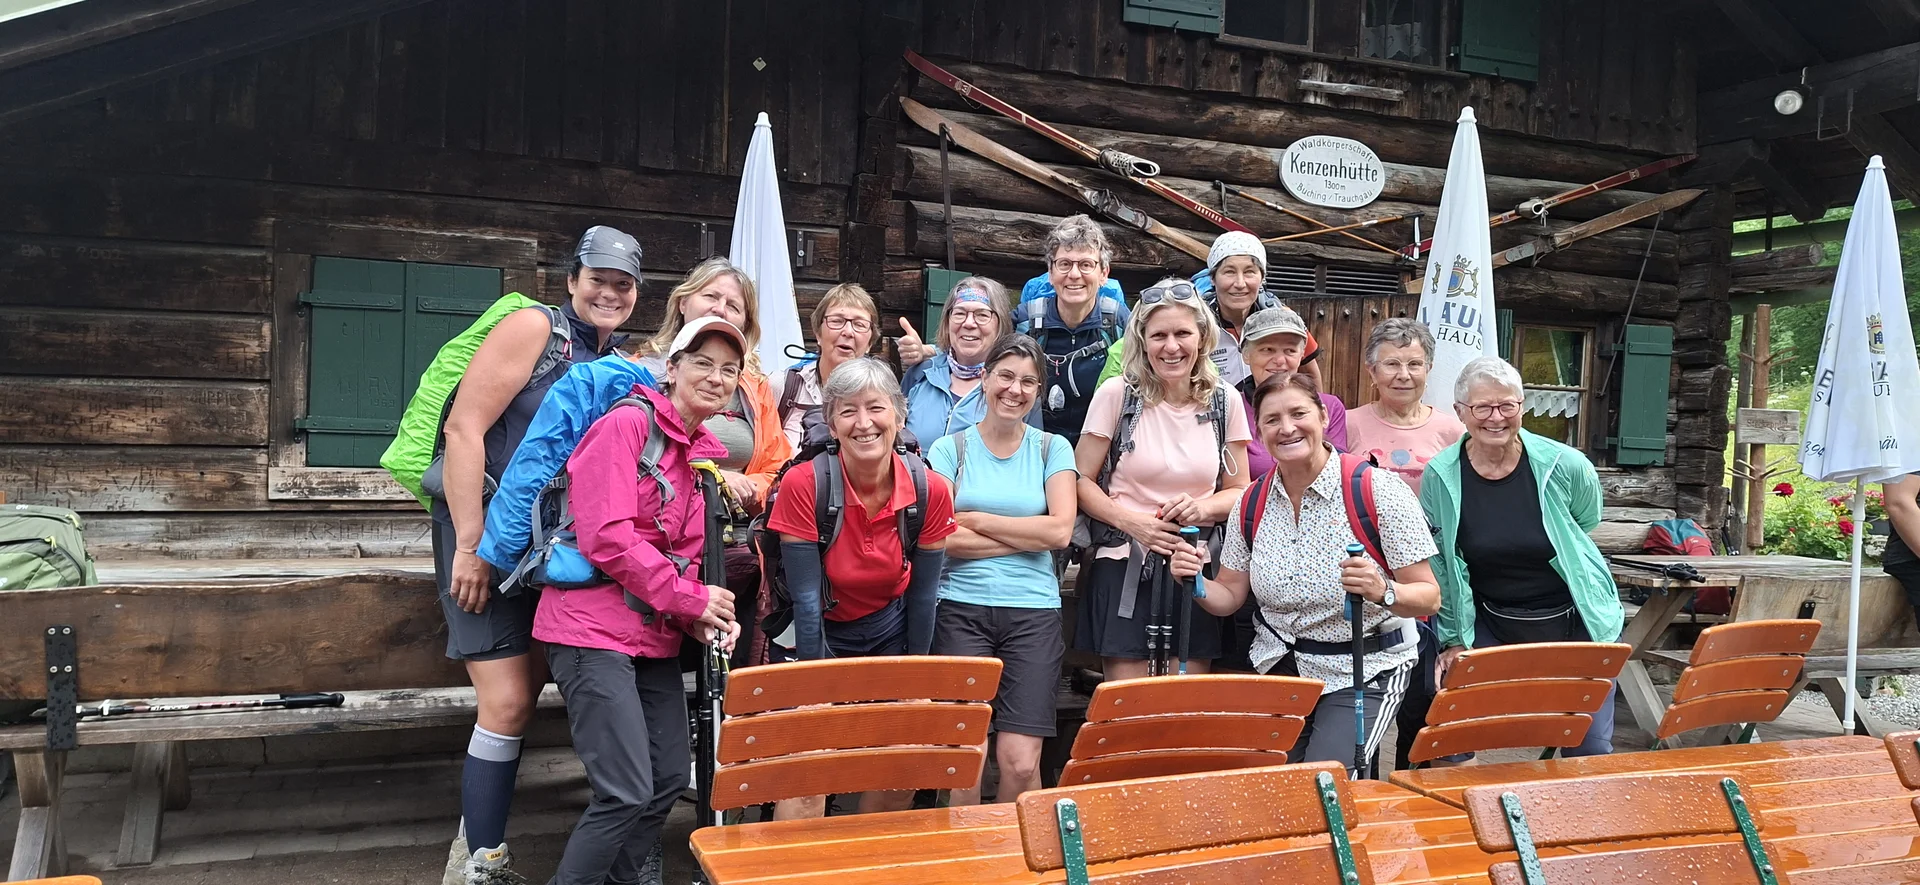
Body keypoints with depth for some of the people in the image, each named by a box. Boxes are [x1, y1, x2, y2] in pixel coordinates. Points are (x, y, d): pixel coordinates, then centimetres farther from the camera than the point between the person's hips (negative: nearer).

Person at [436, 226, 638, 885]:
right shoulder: (535, 327, -10)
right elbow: (463, 428, -16)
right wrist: (470, 547, -20)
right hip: (486, 528, -7)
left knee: (525, 690, 10)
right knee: (509, 702, -10)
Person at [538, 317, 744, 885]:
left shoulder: (709, 454, 12)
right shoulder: (627, 424, -11)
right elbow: (605, 538, -19)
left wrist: (705, 618, -7)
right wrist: (690, 600, -15)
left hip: (657, 636, 8)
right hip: (595, 630, -8)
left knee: (671, 777, 11)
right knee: (627, 792, -11)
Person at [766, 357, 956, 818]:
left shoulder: (930, 490, -15)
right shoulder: (803, 485, -23)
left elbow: (922, 594, -5)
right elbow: (806, 598, -19)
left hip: (887, 635, 3)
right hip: (817, 635, -3)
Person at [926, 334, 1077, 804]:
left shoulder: (1053, 449, 10)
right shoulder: (950, 449, 6)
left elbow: (1060, 531, -4)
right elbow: (942, 537, -7)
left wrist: (975, 519, -4)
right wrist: (1030, 535, -6)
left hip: (1034, 612, 1)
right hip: (962, 610, 0)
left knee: (1021, 762, -6)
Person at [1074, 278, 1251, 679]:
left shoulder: (1225, 401, 5)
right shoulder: (1116, 394, -3)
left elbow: (1240, 490, 11)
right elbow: (1081, 480, -1)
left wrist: (1204, 506, -10)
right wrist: (1131, 521, -16)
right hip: (1124, 570, -2)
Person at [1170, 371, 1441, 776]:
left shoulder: (1379, 490, -13)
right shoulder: (1251, 503, 1)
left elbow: (1428, 597, -12)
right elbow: (1230, 596, 8)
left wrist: (1383, 592, -32)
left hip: (1364, 669, -4)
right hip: (1280, 664, 4)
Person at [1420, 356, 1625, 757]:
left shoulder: (1565, 466, -13)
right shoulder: (1440, 476, -10)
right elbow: (1438, 566, -1)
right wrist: (1452, 640, 2)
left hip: (1576, 623, 0)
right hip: (1490, 626, 0)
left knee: (1591, 750, 5)